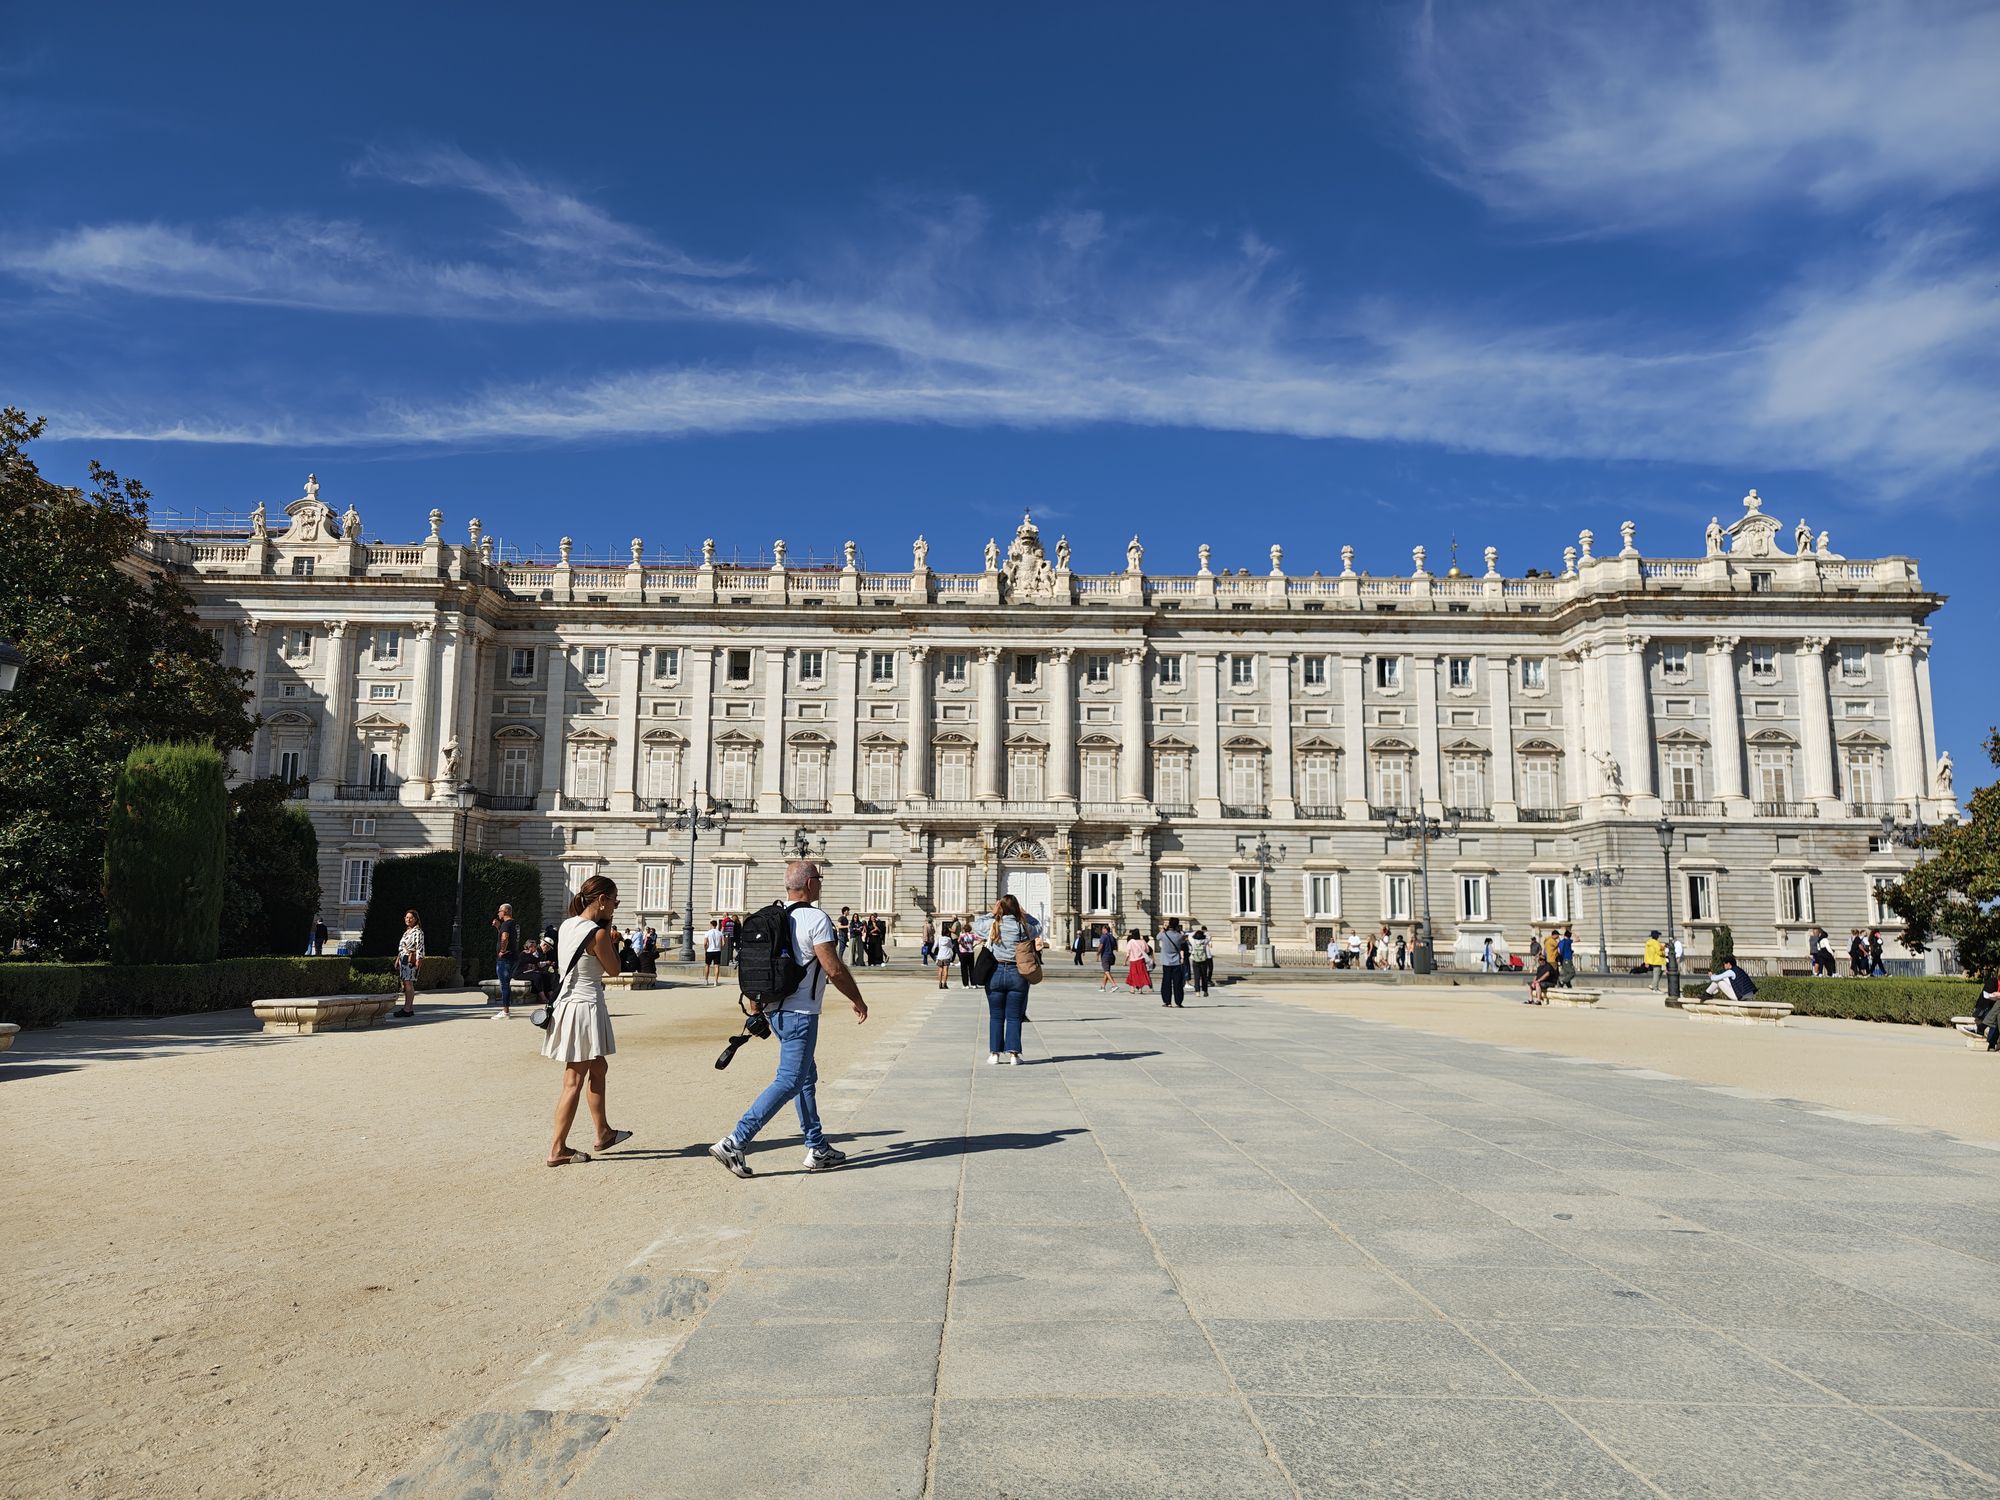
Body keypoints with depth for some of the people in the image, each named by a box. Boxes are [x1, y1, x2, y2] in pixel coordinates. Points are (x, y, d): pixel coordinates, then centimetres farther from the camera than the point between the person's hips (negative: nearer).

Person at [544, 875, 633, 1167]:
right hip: (586, 1006, -9)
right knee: (574, 1081, 0)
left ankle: (603, 1133, 33)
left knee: (598, 1068, 22)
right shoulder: (597, 933, -18)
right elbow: (614, 969, -5)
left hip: (566, 1000, 9)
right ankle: (557, 1150, 5)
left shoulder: (566, 925, 7)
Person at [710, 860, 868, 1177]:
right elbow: (834, 969, -16)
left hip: (775, 1010, 9)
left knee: (807, 1077, 16)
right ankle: (734, 1143, -11)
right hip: (800, 1013, -9)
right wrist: (858, 1000, -3)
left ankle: (817, 1150, 21)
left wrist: (754, 1007, 21)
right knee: (789, 1081, -6)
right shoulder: (816, 919, -14)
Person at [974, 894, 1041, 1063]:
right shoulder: (1023, 927, -6)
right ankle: (1013, 1053, 5)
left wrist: (992, 913, 18)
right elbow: (1038, 926, 14)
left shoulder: (992, 925, -5)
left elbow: (976, 923, 15)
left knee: (996, 1016, 10)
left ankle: (994, 1053, 11)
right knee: (1014, 1017, 7)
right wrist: (1023, 914, 15)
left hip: (996, 973, 0)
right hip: (1017, 973, 0)